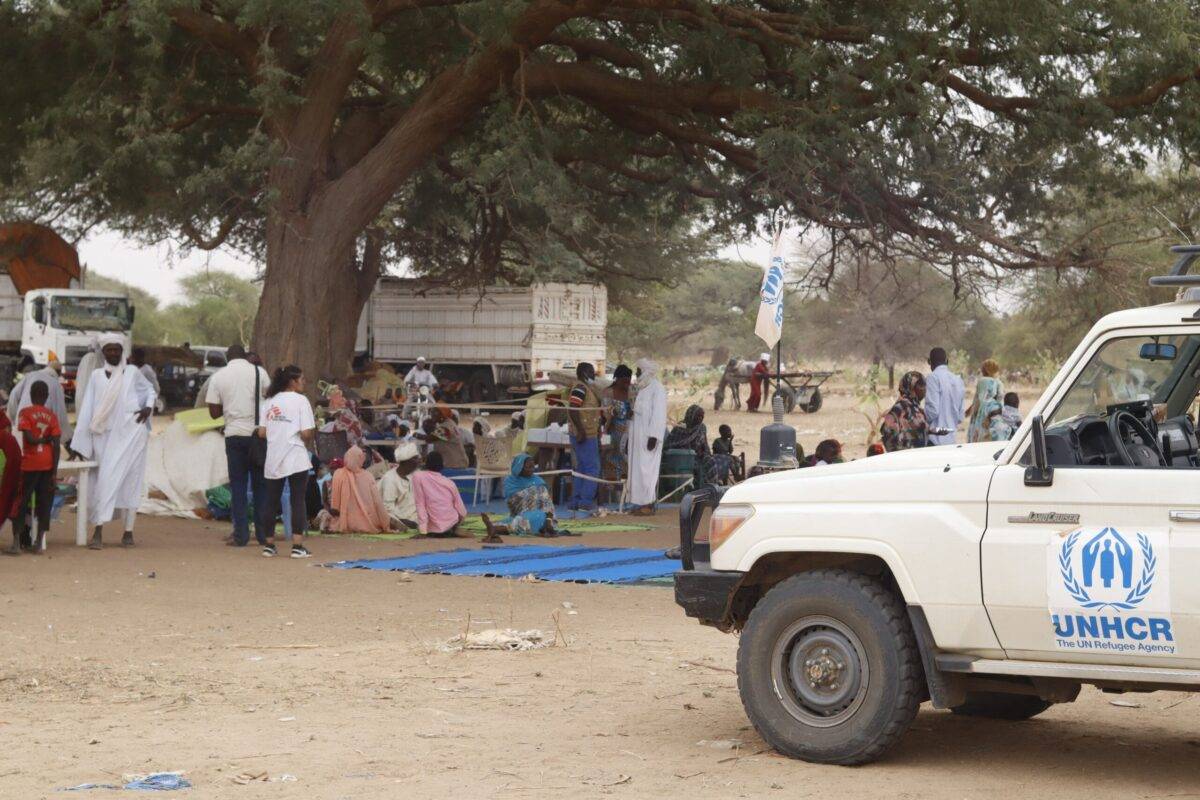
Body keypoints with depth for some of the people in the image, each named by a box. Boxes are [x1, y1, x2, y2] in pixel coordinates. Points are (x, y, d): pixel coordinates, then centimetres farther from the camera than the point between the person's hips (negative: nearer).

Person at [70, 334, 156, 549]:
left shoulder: (132, 372, 7)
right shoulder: (96, 376, 10)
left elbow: (150, 390, 21)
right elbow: (87, 410, 7)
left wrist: (148, 407, -1)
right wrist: (79, 444, 3)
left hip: (130, 433, -1)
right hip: (105, 435, 1)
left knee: (130, 481, -3)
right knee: (104, 480, -4)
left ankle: (128, 531, 2)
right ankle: (97, 531, -8)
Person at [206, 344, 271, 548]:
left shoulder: (218, 376, 2)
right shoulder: (259, 372, 0)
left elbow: (214, 412, 3)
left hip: (234, 434, 0)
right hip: (258, 432, 0)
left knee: (238, 485, 6)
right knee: (260, 484, 8)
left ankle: (241, 535, 3)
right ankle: (263, 534, 8)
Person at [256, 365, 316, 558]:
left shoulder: (268, 402, 10)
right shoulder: (300, 400, -5)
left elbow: (261, 432, 3)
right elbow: (306, 433, -12)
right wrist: (309, 443, 9)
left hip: (273, 460, 5)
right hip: (296, 459, -5)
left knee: (271, 501, 11)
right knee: (298, 501, 0)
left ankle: (269, 544, 18)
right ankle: (297, 546, -4)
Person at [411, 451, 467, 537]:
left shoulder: (418, 476, -6)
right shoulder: (450, 483, 2)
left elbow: (420, 504, -12)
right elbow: (462, 513, 3)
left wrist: (423, 531, -12)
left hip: (434, 531, -4)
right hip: (452, 524, 4)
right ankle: (454, 531, 18)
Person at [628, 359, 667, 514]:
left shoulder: (657, 388, -12)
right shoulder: (643, 388, 16)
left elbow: (659, 414, -17)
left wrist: (653, 437, -23)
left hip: (649, 435, -9)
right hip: (639, 436, 9)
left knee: (647, 468, -9)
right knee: (639, 468, 8)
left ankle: (649, 504, -8)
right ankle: (643, 503, 11)